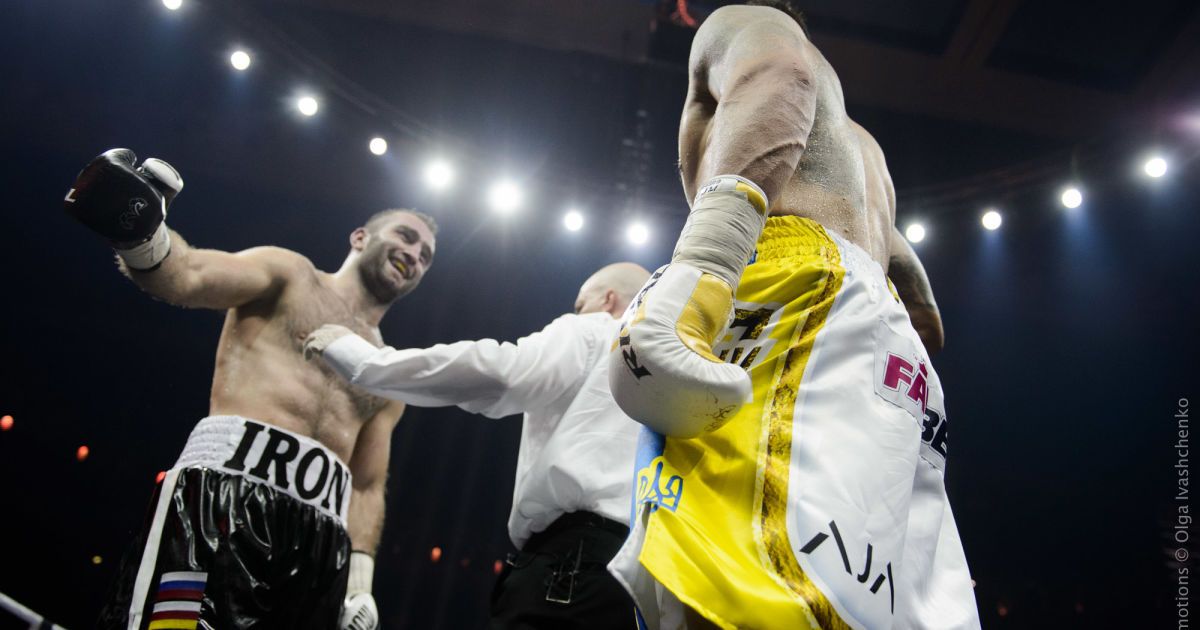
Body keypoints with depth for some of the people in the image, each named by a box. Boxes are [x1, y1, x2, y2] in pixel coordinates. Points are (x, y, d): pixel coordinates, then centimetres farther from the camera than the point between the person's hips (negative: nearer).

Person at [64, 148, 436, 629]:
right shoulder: (290, 274, 15)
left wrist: (361, 573, 7)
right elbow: (185, 277, -3)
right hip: (226, 484, -4)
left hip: (322, 532, 5)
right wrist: (138, 231, -25)